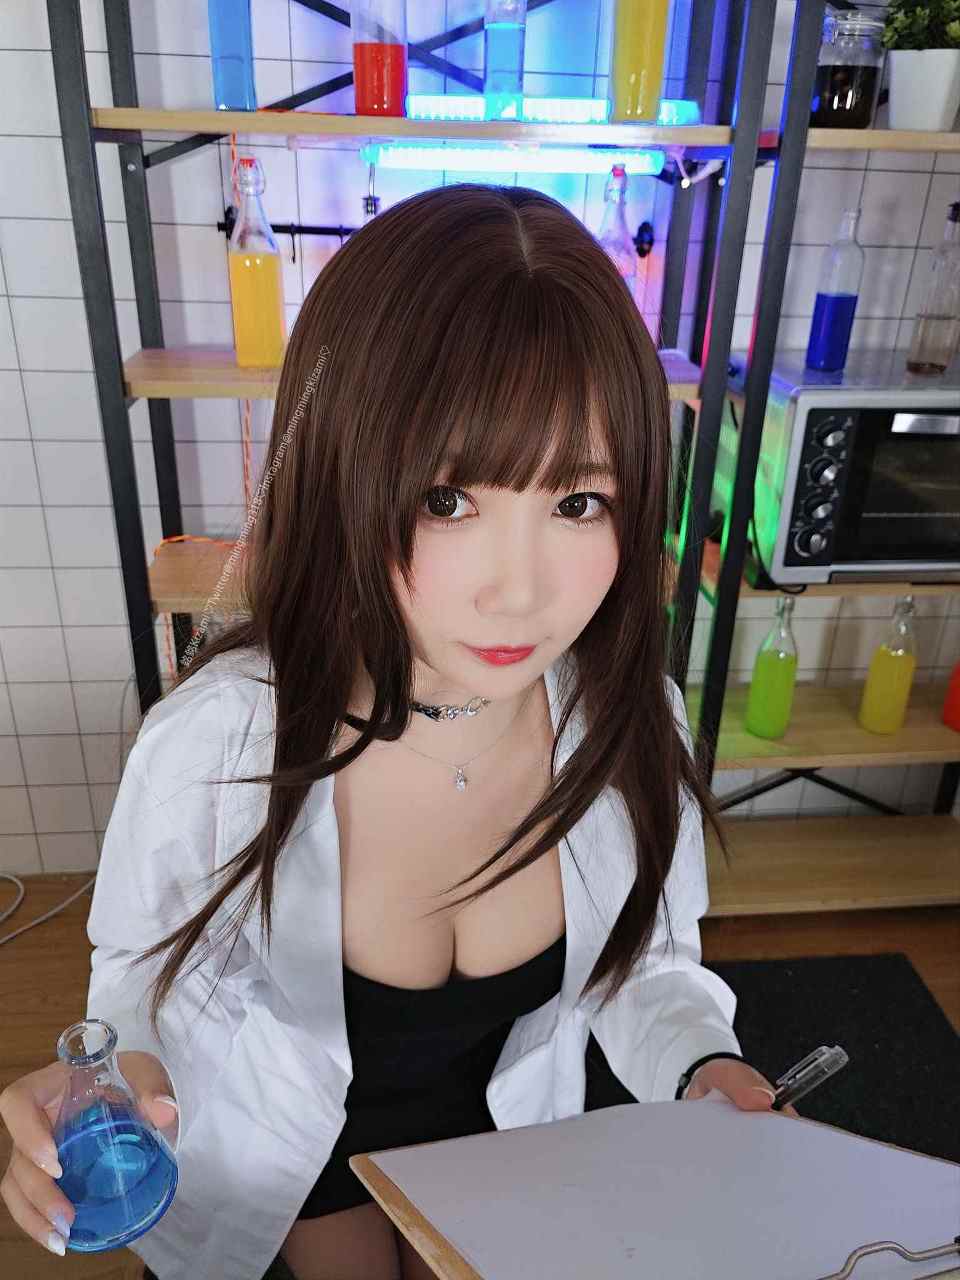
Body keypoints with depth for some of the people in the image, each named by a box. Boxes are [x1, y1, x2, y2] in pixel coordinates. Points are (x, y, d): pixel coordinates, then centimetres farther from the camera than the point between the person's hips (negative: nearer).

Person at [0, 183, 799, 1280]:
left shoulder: (631, 723, -26)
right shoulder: (210, 741, -34)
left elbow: (642, 964, -8)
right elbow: (146, 981, -15)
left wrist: (703, 1070, -27)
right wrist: (111, 1089, -35)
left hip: (511, 1122, 3)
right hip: (283, 1142, -1)